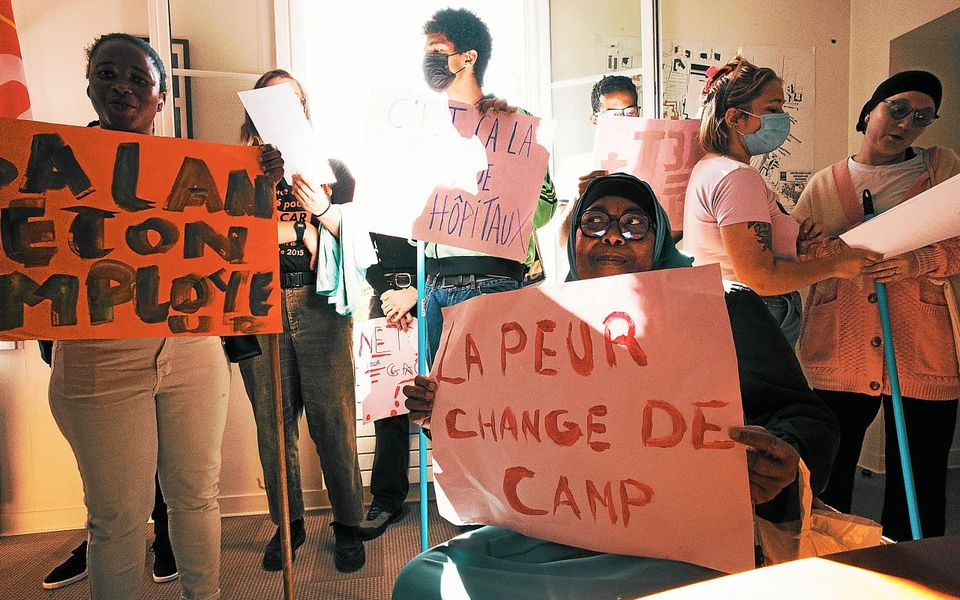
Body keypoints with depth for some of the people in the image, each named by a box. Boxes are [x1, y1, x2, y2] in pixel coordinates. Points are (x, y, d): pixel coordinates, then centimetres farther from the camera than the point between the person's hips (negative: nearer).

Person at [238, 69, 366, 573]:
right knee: (272, 422, 8)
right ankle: (287, 524, 24)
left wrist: (321, 209, -13)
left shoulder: (327, 163, 12)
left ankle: (346, 525, 15)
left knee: (333, 421, -1)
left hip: (319, 303, -1)